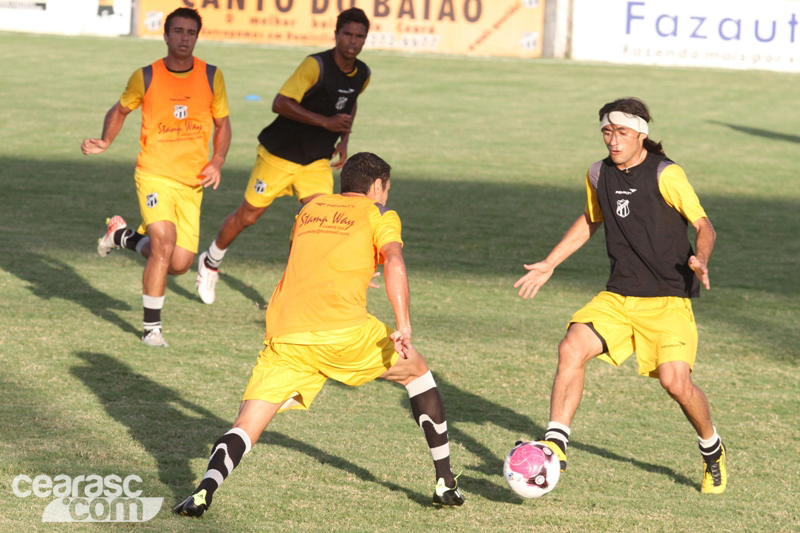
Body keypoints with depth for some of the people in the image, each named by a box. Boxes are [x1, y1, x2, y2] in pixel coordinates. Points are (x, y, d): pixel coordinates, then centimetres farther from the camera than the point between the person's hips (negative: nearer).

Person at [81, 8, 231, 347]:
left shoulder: (211, 77, 1)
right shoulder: (146, 77, -3)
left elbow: (222, 124, 13)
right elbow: (120, 110, 15)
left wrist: (217, 162, -4)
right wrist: (106, 141, -4)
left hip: (192, 183, 3)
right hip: (154, 175, -3)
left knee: (180, 264, 0)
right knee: (164, 244, -23)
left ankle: (124, 237, 29)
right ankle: (152, 328, -9)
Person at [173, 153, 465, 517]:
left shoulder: (310, 208, 27)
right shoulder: (379, 215, 13)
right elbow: (393, 261, -6)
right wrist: (403, 327, -16)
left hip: (283, 336, 3)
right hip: (343, 330, -3)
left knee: (246, 428, 1)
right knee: (417, 372, 23)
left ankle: (205, 489, -30)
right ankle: (445, 483, 24)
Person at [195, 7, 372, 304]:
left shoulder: (362, 75, -1)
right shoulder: (316, 66, -24)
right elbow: (280, 103, -28)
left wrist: (343, 140, 7)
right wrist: (326, 122, -31)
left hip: (317, 161, 5)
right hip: (279, 154, -5)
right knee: (248, 216, 8)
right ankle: (211, 263, 33)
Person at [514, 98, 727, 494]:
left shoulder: (666, 175, -11)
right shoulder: (599, 175, 6)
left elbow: (704, 226, -6)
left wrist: (700, 261, -27)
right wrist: (549, 264, 24)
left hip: (668, 300, -4)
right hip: (618, 296, 4)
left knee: (675, 380, -16)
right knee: (572, 347, -19)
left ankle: (712, 450, 14)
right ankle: (556, 444, -14)